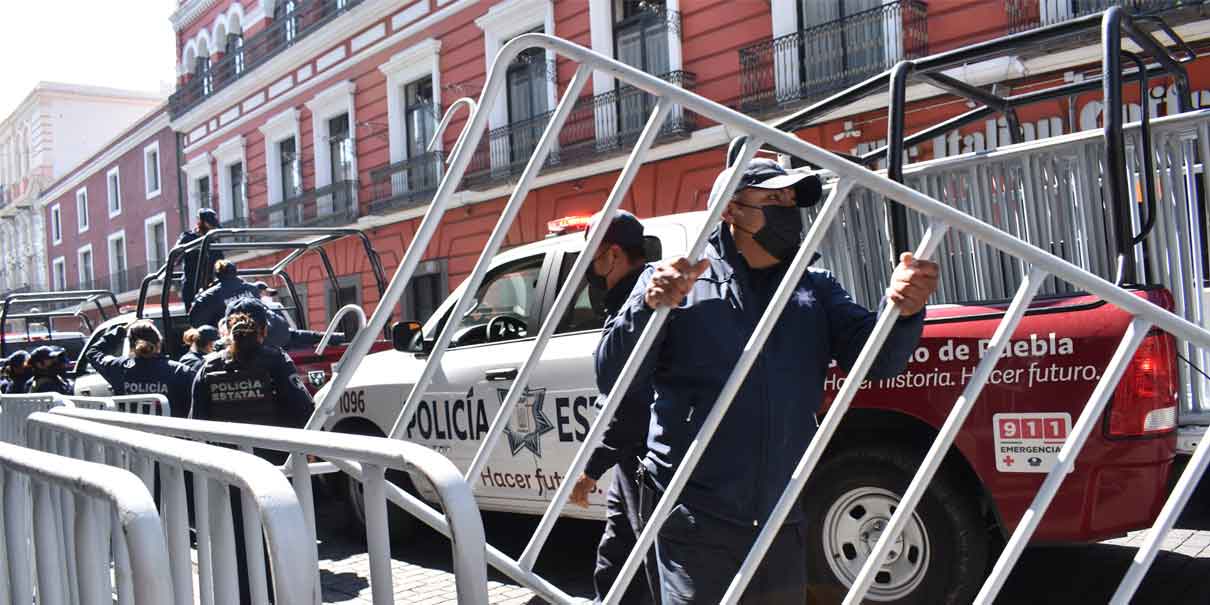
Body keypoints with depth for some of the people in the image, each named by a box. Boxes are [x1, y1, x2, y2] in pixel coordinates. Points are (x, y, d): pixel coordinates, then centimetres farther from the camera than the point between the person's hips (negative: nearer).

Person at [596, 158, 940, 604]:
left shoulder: (816, 290, 12)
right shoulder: (671, 282, 1)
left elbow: (877, 358, -1)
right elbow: (612, 377, -5)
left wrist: (902, 309, -23)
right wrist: (649, 307, -23)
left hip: (783, 525, 4)